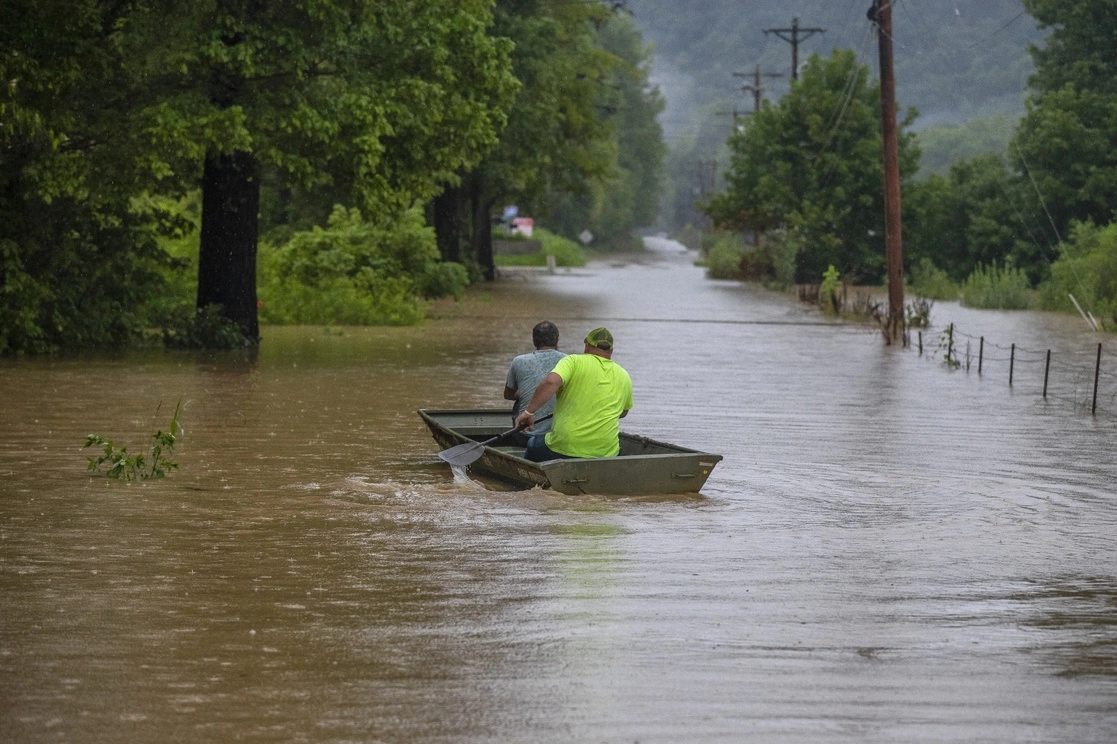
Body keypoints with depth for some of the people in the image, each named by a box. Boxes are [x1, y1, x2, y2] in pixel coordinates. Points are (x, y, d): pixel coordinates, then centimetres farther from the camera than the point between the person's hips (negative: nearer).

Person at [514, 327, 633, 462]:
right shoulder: (624, 376, 11)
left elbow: (551, 382, -22)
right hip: (606, 452, 4)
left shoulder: (574, 361, -3)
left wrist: (528, 412, -15)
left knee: (532, 445, 26)